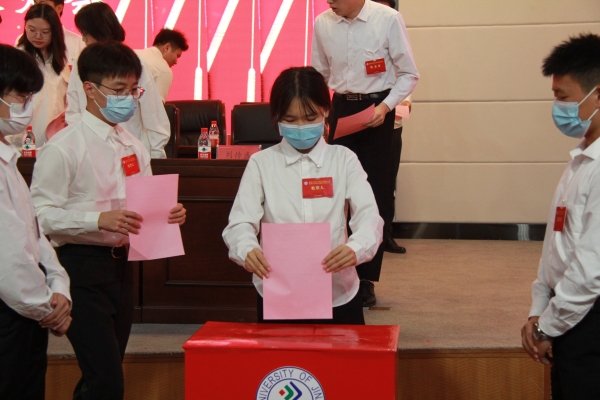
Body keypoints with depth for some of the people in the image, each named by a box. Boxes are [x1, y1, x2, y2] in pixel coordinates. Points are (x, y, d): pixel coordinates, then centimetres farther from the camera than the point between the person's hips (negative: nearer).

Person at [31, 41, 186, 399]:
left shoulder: (134, 147, 12)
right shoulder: (64, 148, -9)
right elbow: (43, 214, -14)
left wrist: (167, 215, -1)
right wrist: (98, 219, -24)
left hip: (121, 263, 7)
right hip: (83, 265, -7)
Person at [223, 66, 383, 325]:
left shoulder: (344, 160, 4)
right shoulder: (261, 164, 3)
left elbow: (369, 216, -8)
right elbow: (240, 222, -7)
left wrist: (355, 248, -31)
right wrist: (247, 251, -31)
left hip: (338, 296, 1)